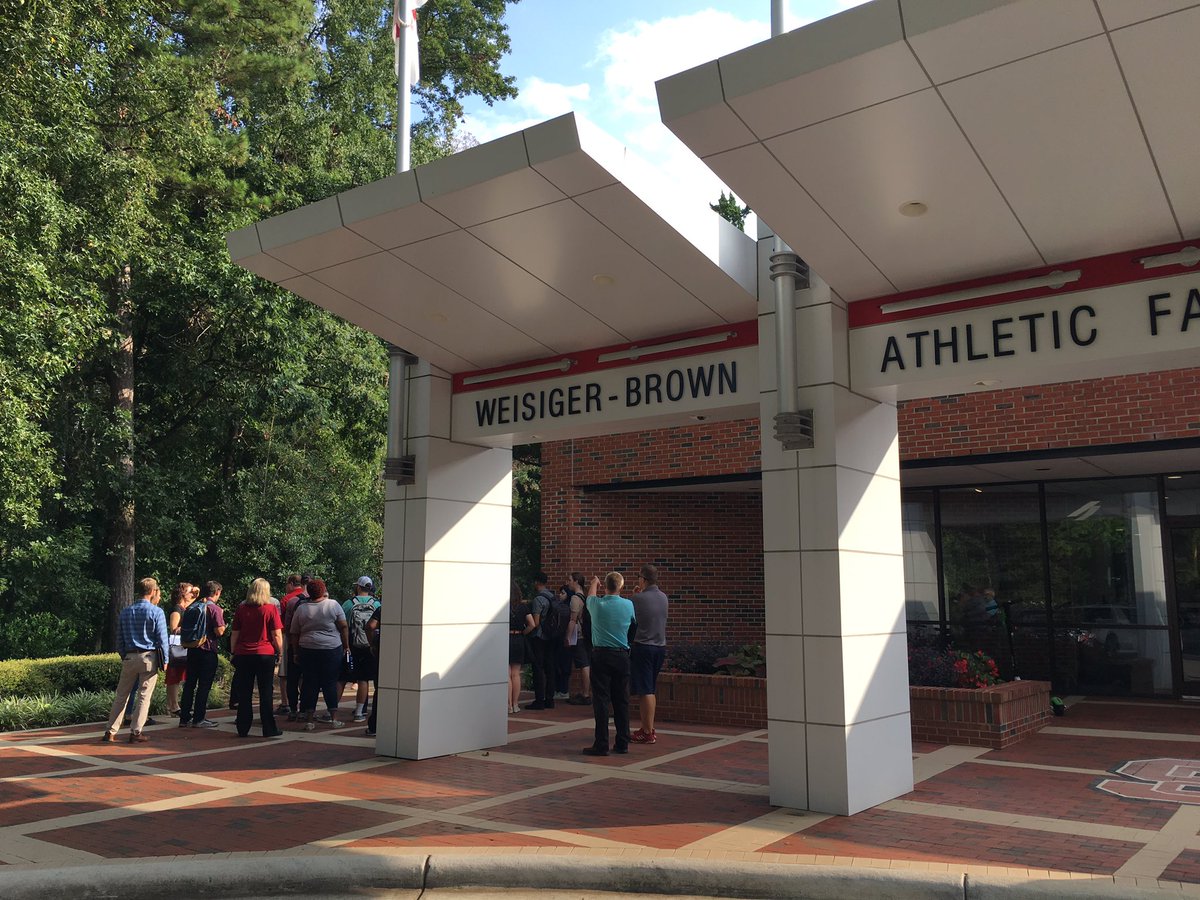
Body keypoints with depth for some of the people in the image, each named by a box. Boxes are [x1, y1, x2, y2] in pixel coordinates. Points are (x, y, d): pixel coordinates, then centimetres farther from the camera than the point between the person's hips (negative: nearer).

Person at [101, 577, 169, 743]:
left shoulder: (125, 612, 9)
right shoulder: (156, 612, -7)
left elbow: (119, 640, 12)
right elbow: (162, 639, -8)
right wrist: (164, 660, 1)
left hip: (129, 658, 4)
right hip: (149, 658, -4)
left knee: (121, 696, 11)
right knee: (144, 696, 1)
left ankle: (110, 732, 11)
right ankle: (135, 733, 2)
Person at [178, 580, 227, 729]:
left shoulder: (191, 607, 10)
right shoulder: (215, 609, -11)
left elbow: (182, 629, 14)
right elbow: (219, 631, -17)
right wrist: (223, 622, 1)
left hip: (191, 649, 7)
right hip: (207, 651, -6)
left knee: (189, 683, 12)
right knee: (204, 685, 0)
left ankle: (185, 718, 17)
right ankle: (199, 719, 2)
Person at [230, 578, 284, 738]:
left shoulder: (241, 609, 4)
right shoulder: (271, 609, -5)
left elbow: (234, 635, 8)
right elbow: (276, 636, -5)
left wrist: (233, 653, 16)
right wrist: (280, 652, 6)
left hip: (243, 655, 3)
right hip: (265, 654, -3)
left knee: (244, 694, 8)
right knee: (266, 693, 3)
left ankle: (243, 729, 12)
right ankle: (269, 729, 5)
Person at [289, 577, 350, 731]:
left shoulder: (301, 609, 4)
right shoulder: (333, 605, -3)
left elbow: (294, 634, 9)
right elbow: (343, 627, -3)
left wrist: (296, 653, 17)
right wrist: (346, 646, 6)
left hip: (307, 650, 2)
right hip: (332, 649, -2)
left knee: (310, 684, 7)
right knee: (330, 683, 5)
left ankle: (309, 720, 9)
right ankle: (334, 718, 7)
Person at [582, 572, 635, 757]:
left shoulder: (596, 604, -5)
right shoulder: (628, 605, -3)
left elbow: (590, 595, 20)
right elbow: (634, 623, 15)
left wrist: (594, 582, 40)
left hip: (601, 654, -2)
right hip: (622, 655, 2)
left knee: (601, 700, -1)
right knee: (622, 700, 8)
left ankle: (601, 745, -3)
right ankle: (622, 743, 12)